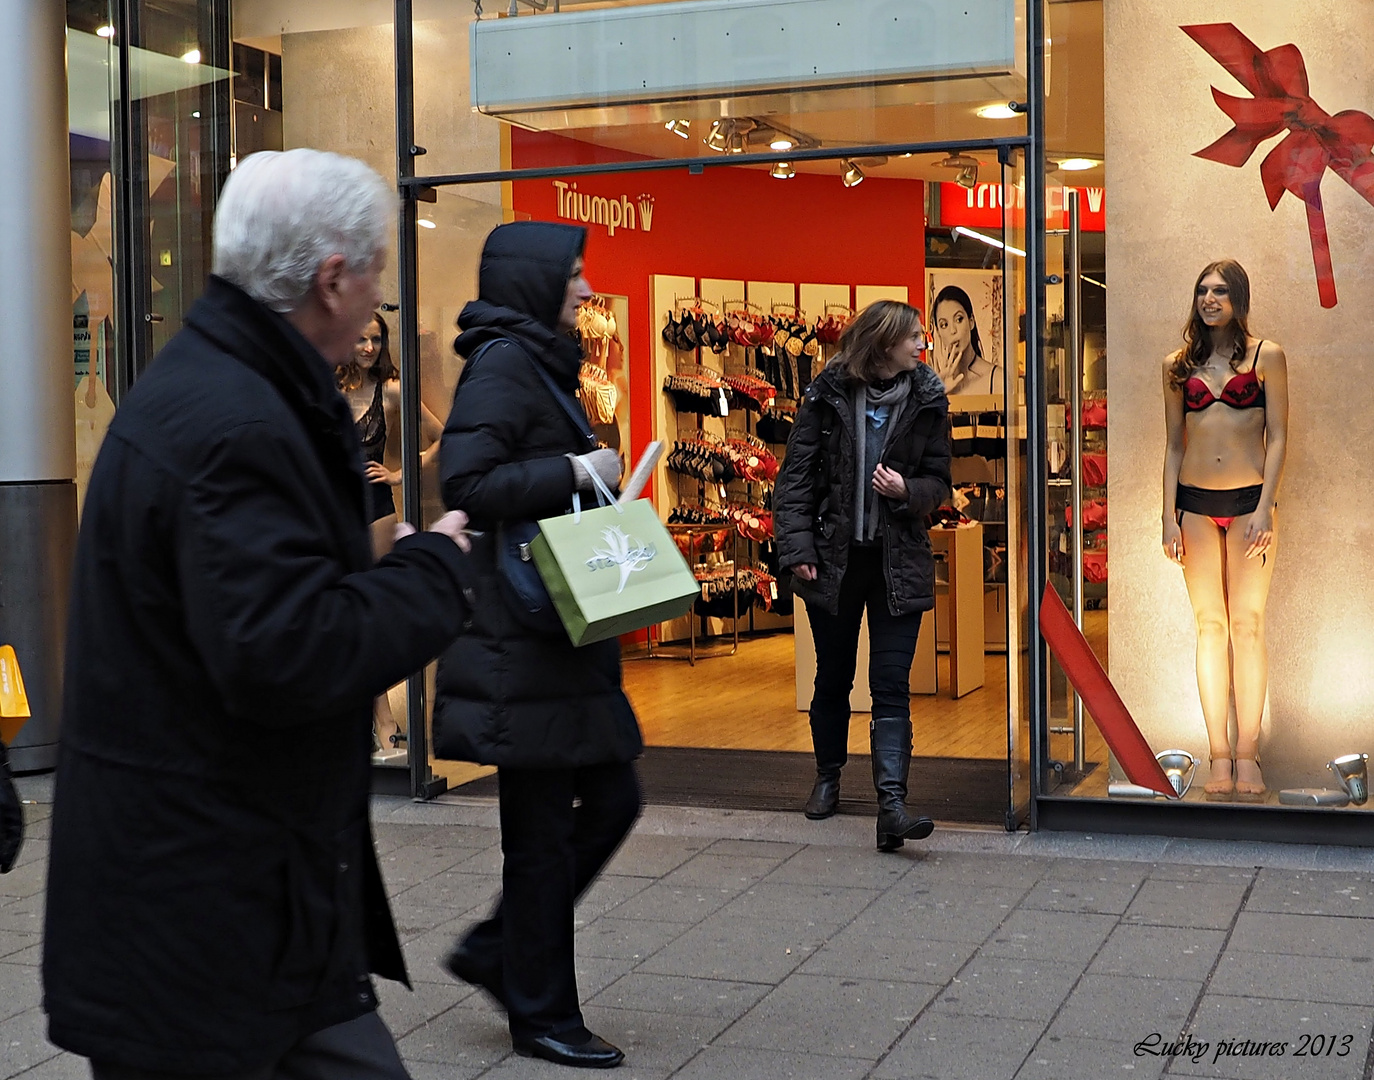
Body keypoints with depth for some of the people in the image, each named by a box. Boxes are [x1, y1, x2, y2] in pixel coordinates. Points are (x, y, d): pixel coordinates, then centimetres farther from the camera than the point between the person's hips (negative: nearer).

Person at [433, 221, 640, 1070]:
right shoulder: (501, 364, -13)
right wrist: (576, 470, -18)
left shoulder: (540, 363, 17)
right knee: (541, 831, 0)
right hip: (519, 641, -10)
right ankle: (542, 1015, 14)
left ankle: (496, 950, 24)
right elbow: (467, 482, -24)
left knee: (612, 798, 13)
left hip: (563, 629, 10)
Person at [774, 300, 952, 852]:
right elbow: (797, 473, -2)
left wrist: (907, 490, -15)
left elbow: (938, 480, 7)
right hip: (835, 557, 0)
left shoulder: (926, 401, 2)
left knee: (892, 683, -8)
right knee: (833, 676, 15)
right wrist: (797, 546, -9)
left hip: (899, 561, 0)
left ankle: (891, 802, -13)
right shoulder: (828, 395, -3)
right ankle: (828, 776, 35)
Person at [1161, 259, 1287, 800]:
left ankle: (1247, 755, 3)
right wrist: (1169, 515, 4)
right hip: (1195, 502, 2)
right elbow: (1173, 445, 12)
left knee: (1247, 625, -3)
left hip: (1248, 500, -2)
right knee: (1210, 626, 2)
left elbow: (1277, 437, 0)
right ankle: (1219, 758, 5)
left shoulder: (1266, 355, 3)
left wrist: (1265, 508, -10)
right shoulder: (1179, 364, 11)